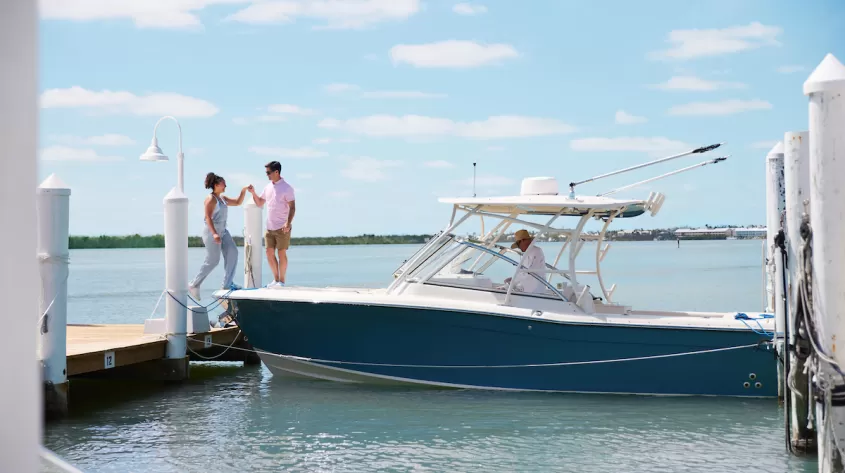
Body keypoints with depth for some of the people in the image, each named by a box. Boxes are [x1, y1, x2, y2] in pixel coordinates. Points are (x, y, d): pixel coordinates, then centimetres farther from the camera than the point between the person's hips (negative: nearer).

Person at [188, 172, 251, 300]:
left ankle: (227, 284, -5)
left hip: (223, 231, 9)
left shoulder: (222, 198, 16)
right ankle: (194, 285, 5)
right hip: (212, 232, -9)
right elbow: (208, 218, -20)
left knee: (232, 253, -6)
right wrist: (214, 234, -31)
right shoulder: (211, 199, -11)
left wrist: (244, 190, 9)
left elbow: (238, 202, 23)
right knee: (212, 261, -7)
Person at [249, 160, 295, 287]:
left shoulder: (286, 188, -8)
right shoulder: (267, 187, 12)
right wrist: (253, 193, 2)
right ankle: (276, 279, 18)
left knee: (281, 253, -2)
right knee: (270, 253, 6)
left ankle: (281, 281, 7)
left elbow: (292, 207, -12)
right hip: (270, 227, 6)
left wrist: (288, 223, -24)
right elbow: (259, 203, 20)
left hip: (282, 227, -6)